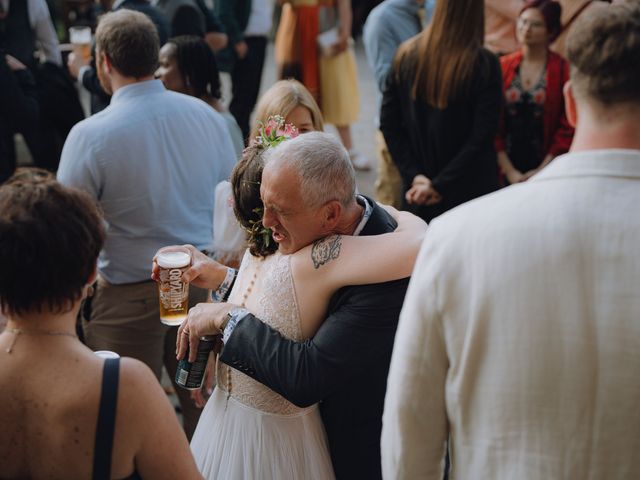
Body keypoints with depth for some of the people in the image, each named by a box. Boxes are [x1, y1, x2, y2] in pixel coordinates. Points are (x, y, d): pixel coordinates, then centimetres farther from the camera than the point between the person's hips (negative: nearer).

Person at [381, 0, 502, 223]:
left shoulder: (406, 54, -3)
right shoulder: (484, 64, -14)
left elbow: (389, 123, -2)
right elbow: (482, 137, -17)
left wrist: (415, 175, -4)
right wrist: (439, 185, -13)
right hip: (470, 191, -4)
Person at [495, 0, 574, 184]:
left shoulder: (564, 71, -5)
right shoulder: (502, 66, 2)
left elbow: (568, 127, -5)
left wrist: (542, 171, -8)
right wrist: (508, 170, -6)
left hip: (546, 172, -2)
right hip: (506, 171, 2)